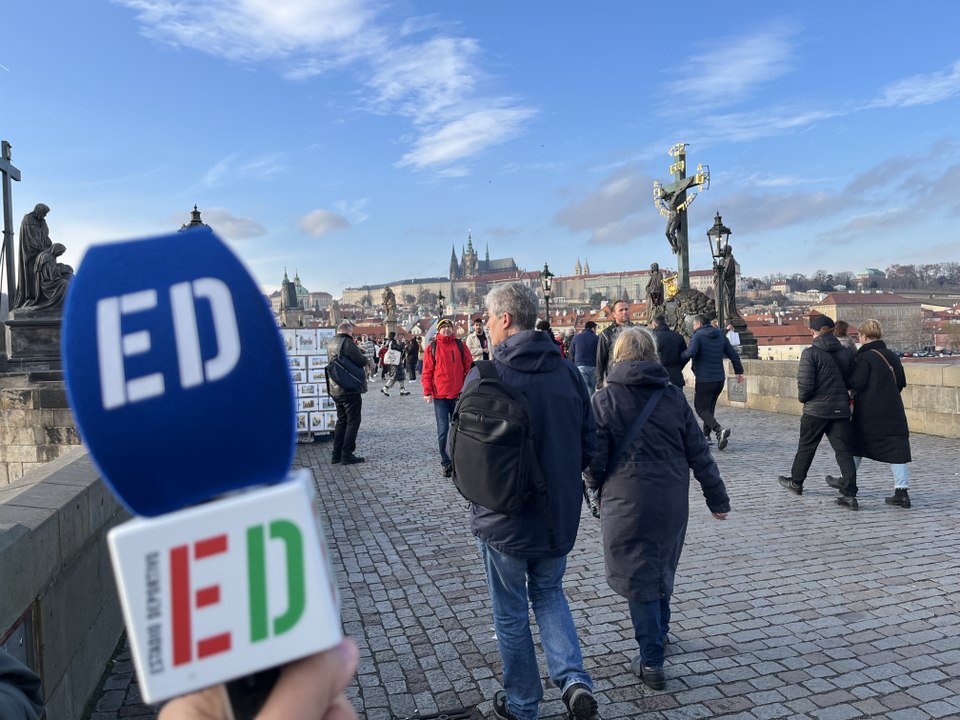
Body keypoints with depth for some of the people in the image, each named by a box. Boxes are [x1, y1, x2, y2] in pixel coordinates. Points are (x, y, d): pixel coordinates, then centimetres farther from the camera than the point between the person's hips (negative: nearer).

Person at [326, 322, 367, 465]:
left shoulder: (331, 344, 13)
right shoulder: (347, 342, -14)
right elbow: (360, 361, -19)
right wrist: (365, 358, 3)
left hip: (335, 389, 8)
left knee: (341, 420, 16)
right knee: (353, 421, 0)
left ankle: (336, 454, 16)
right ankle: (347, 454, -1)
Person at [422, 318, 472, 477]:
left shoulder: (460, 345, 6)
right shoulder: (432, 347, 2)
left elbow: (469, 367, 5)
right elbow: (427, 371, 0)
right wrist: (427, 392, -7)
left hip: (458, 394, 2)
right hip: (440, 396, -2)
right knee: (443, 430, -3)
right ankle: (445, 462, 11)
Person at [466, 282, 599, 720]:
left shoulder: (484, 378, -17)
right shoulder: (567, 372, -4)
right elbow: (589, 443, 2)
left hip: (503, 519, -4)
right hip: (559, 515, 4)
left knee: (511, 614, 15)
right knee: (549, 593, 26)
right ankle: (574, 679, 11)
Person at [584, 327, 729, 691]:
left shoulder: (604, 399, -9)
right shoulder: (673, 395, 1)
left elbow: (594, 458, -9)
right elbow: (698, 452, 3)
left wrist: (598, 490, 11)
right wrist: (717, 498, 11)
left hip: (626, 502, -4)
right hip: (672, 503, 4)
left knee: (637, 577, 7)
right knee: (662, 569, 24)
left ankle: (651, 662, 11)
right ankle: (659, 633, 45)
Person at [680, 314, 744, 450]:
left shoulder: (697, 336, -9)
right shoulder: (720, 336, 12)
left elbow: (691, 352, -26)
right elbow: (733, 354, 11)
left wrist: (681, 355, -7)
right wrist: (739, 371, 16)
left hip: (704, 380, -7)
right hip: (720, 379, 7)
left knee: (701, 408, -2)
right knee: (710, 407, 20)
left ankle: (719, 429, -23)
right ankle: (706, 435, 25)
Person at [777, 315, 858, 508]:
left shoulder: (810, 353, -12)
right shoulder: (846, 353, 5)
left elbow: (805, 383, -17)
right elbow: (852, 381, 10)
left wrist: (802, 397, 2)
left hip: (816, 408, -4)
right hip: (841, 409, 4)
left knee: (806, 447, 14)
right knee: (844, 450, 3)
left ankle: (796, 481, 31)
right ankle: (850, 494, -2)